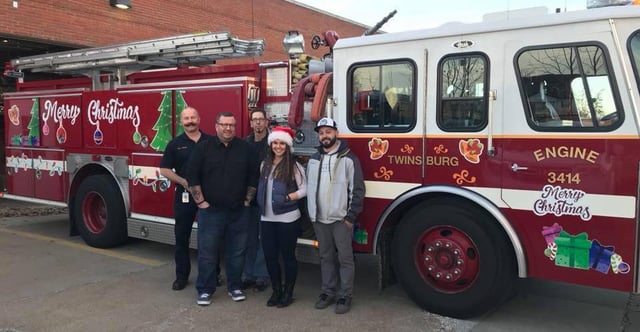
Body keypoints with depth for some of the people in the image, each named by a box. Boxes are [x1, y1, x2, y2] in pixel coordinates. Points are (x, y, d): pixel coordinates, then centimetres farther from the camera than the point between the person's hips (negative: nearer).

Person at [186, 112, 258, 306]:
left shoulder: (245, 148, 3)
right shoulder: (204, 148, -3)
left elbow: (253, 177, 8)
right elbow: (192, 176, -3)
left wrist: (247, 200, 4)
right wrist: (200, 201, -7)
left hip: (238, 211, 2)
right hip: (210, 210, -2)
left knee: (236, 252, 10)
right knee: (207, 251, 4)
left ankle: (235, 287, 25)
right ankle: (205, 289, 17)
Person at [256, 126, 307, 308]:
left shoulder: (294, 166, -6)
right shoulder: (265, 165, 10)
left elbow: (304, 189, -10)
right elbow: (261, 187, 15)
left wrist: (287, 197, -17)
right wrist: (262, 203, 2)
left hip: (287, 218, -5)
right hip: (267, 218, 5)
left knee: (288, 256, 5)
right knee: (270, 256, 10)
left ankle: (288, 293, 18)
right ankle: (276, 291, 26)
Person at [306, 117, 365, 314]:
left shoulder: (348, 158, -6)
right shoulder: (313, 159, 11)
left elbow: (357, 189, -8)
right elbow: (309, 187, 16)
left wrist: (351, 216, -11)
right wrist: (310, 213, 12)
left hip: (341, 219, -5)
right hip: (319, 219, 5)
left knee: (345, 258, 2)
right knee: (326, 257, 13)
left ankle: (345, 296, 13)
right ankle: (328, 291, 24)